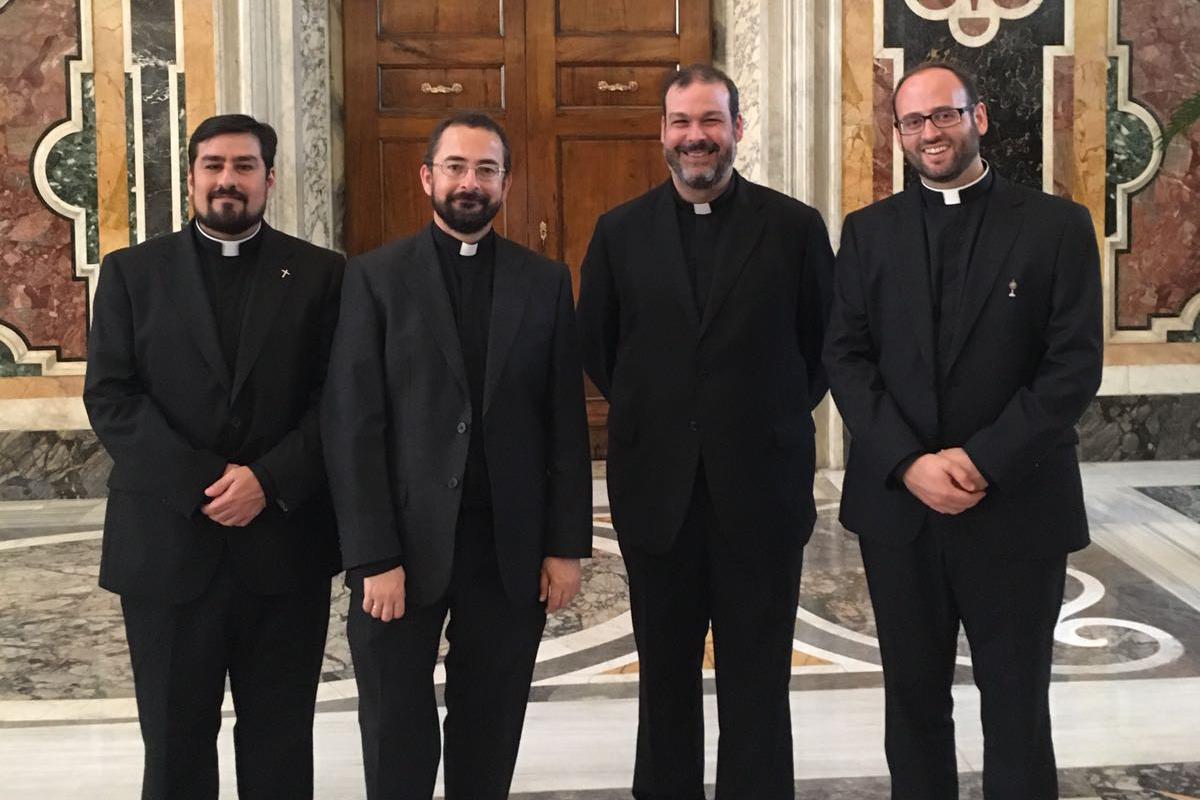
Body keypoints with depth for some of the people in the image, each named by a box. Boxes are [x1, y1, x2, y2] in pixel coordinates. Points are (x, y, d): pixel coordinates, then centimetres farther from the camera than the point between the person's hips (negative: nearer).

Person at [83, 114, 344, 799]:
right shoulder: (133, 272, 7)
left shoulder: (321, 274, 6)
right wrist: (203, 483, -13)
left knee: (280, 739, 9)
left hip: (286, 543, 0)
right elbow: (110, 397, -1)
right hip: (166, 543, 0)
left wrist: (268, 479, -14)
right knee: (175, 738, 7)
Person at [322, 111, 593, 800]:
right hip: (406, 540, -1)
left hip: (511, 545, 2)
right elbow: (353, 425, -5)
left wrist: (568, 544, 0)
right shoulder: (376, 277, -1)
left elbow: (567, 423, 6)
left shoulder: (545, 282, 6)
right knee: (397, 735, 8)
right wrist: (374, 557, -12)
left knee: (491, 732, 11)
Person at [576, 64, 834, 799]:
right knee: (666, 675, 14)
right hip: (657, 486, 2)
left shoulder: (795, 227, -2)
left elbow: (825, 345, 6)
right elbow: (597, 347, 12)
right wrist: (652, 417, 11)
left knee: (758, 681, 7)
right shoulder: (621, 232, 3)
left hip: (761, 487, -2)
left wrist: (774, 420, 6)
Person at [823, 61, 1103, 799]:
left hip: (1017, 508, -2)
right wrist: (910, 463, -14)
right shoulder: (870, 232, 7)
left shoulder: (1056, 224, -1)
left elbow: (1076, 365, -7)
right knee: (914, 698, 12)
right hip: (898, 504, 2)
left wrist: (983, 460, -16)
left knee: (1017, 706, 8)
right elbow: (845, 357, 0)